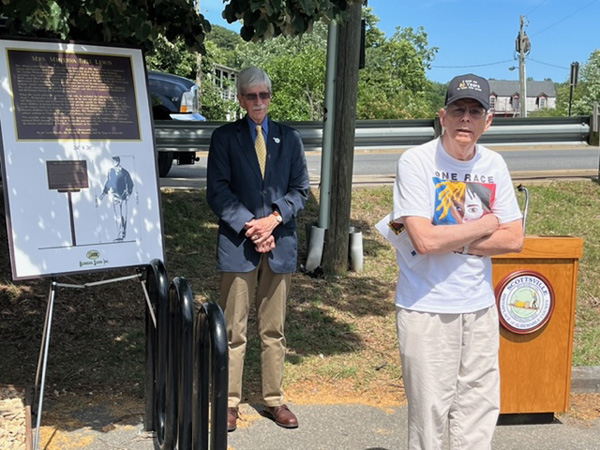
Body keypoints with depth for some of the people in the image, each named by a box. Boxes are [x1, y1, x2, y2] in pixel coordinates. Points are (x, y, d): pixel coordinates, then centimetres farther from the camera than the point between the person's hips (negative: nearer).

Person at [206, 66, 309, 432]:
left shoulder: (290, 138, 10)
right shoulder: (225, 137, 4)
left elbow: (301, 189, 8)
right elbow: (217, 192, -2)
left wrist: (274, 218, -8)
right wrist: (249, 226, -12)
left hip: (280, 243, 2)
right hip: (238, 244, -2)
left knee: (274, 329, 10)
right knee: (234, 330, 2)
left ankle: (274, 400, 21)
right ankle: (230, 402, 14)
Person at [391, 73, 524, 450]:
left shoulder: (494, 165, 5)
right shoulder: (417, 161, -10)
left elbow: (514, 239, 1)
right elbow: (424, 240, -21)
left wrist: (450, 239, -12)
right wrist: (484, 225, -8)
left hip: (480, 307, 5)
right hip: (427, 308, -4)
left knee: (481, 410, 11)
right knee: (430, 411, 3)